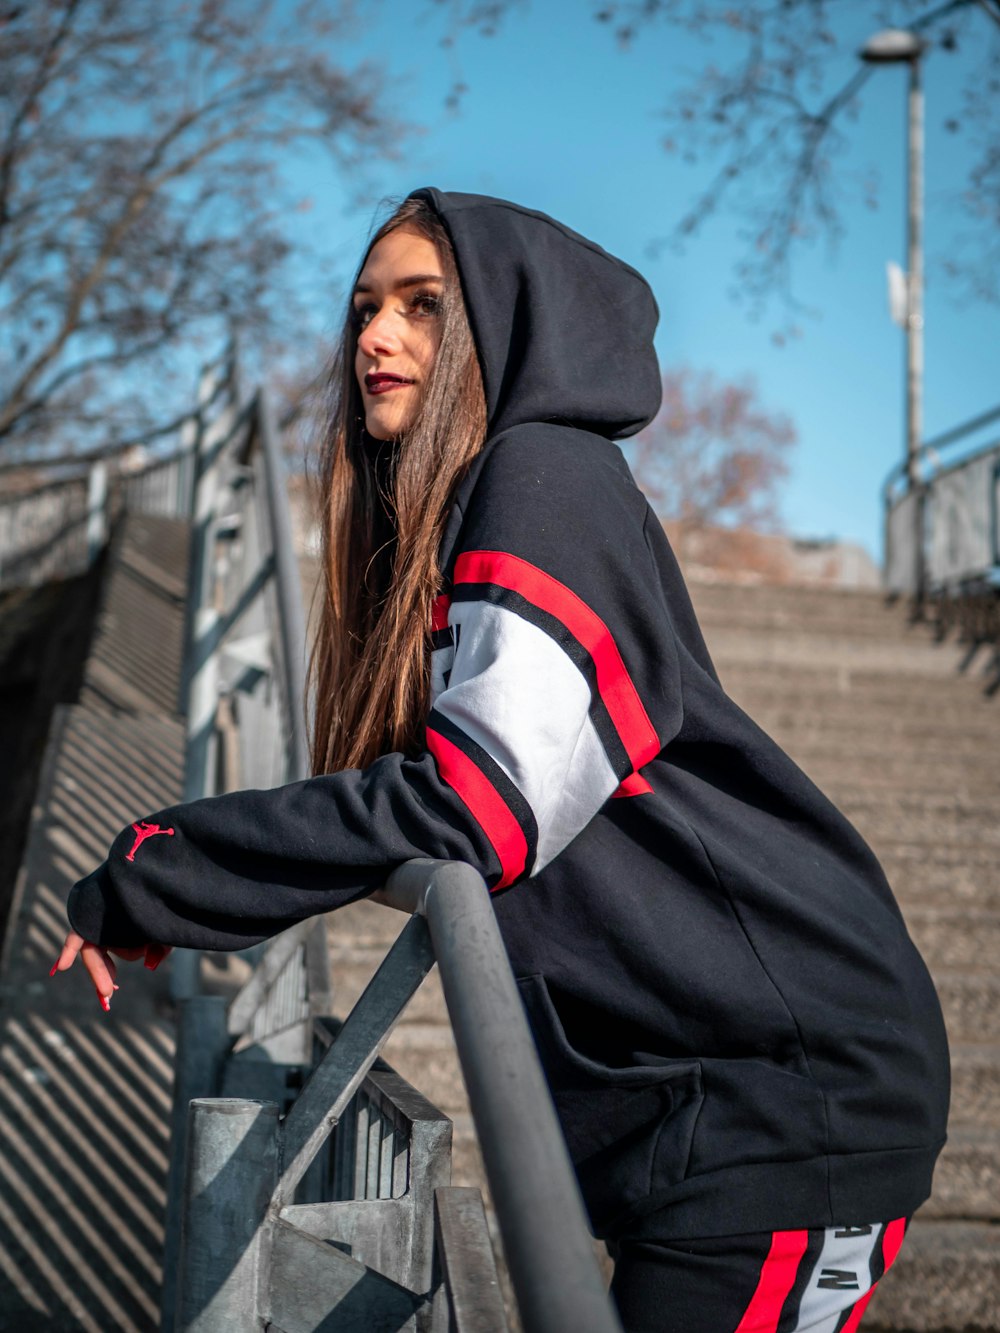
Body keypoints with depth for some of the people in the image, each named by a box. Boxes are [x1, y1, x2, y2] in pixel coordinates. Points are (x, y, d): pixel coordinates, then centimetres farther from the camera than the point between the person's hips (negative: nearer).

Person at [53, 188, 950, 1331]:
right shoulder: (430, 531, 15)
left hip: (788, 1076, -9)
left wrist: (150, 882, -17)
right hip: (667, 1085, 9)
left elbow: (477, 804, -25)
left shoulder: (550, 477, -14)